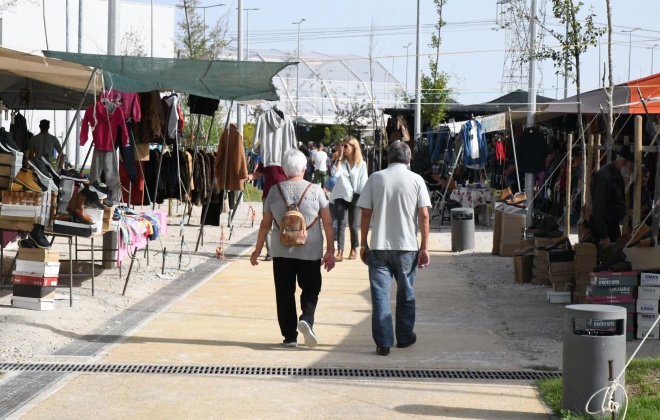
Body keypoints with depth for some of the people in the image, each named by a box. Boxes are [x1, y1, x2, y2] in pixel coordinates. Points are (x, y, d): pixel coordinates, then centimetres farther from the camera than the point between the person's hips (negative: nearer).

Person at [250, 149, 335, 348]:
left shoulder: (275, 191, 0)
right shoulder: (315, 190, -3)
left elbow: (265, 224, 5)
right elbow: (327, 223, -3)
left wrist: (257, 250, 14)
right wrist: (330, 251, 2)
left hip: (281, 251, 1)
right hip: (310, 251, -1)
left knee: (285, 293, 8)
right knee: (311, 289, 13)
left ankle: (290, 336, 8)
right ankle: (306, 318, -13)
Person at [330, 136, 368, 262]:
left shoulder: (361, 164, -1)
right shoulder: (341, 161, 4)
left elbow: (363, 183, -1)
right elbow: (334, 173, -14)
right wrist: (339, 158, -14)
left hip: (355, 197, -1)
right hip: (341, 196, 1)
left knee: (353, 224, 7)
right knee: (341, 223, -7)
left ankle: (354, 249, 23)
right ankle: (340, 251, -14)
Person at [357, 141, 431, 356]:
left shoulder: (375, 178, 0)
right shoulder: (416, 180, -1)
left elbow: (366, 214, 0)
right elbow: (424, 215, -4)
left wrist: (363, 245, 7)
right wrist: (424, 247, 1)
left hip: (379, 246, -1)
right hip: (407, 246, 1)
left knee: (380, 294, 2)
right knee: (406, 294, 17)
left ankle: (383, 342, -2)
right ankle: (405, 337, 28)